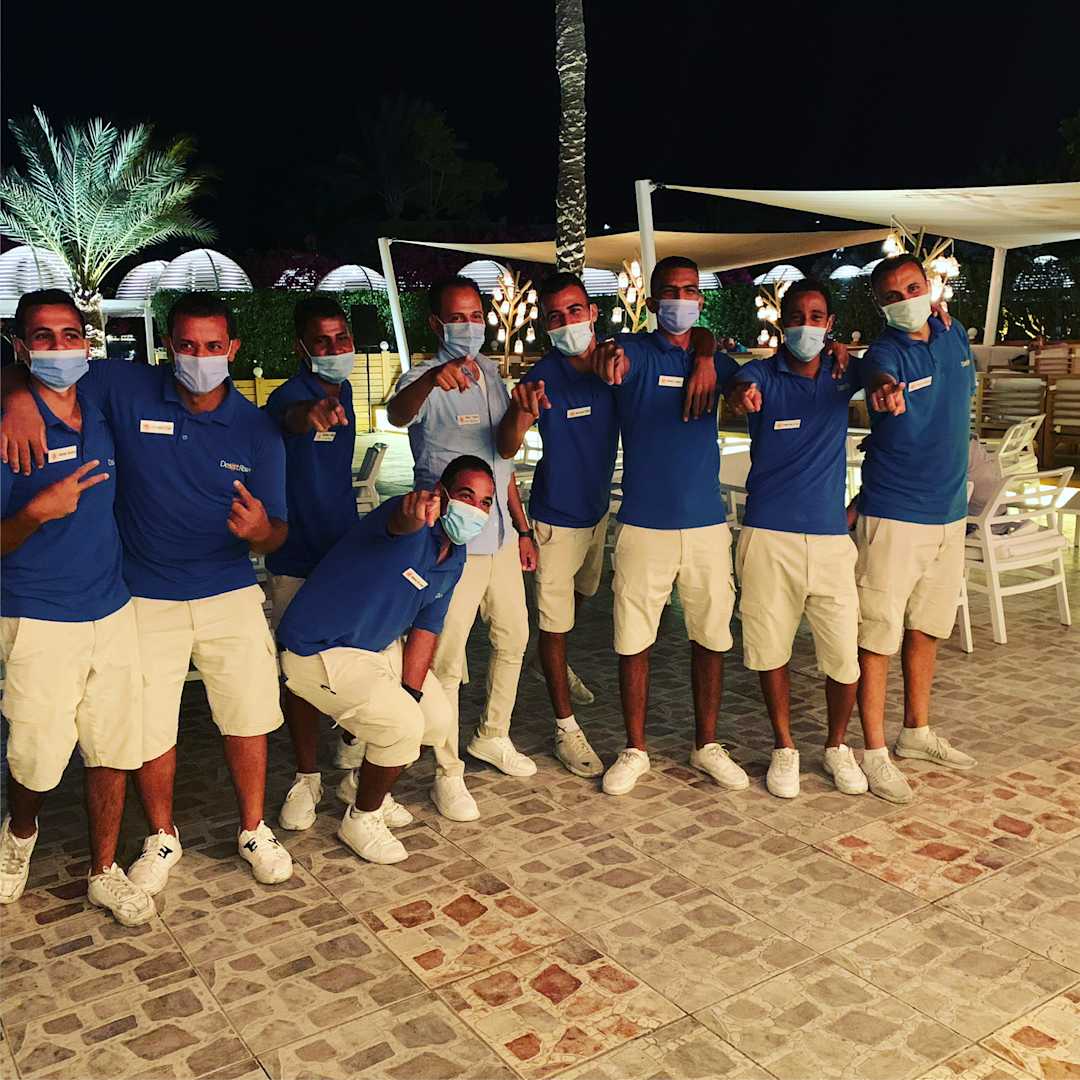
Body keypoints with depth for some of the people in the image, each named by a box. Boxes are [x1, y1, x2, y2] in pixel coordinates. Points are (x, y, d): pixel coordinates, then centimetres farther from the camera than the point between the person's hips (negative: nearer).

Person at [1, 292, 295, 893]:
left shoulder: (258, 430, -5)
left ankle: (254, 830, 32)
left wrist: (260, 530, -27)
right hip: (146, 599, 0)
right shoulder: (125, 388, -8)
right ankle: (163, 837, 34)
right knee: (149, 730, 8)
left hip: (231, 595, 1)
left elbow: (276, 535, -3)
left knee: (249, 718, 8)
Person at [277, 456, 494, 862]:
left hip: (378, 645, 9)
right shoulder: (414, 519, -26)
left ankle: (368, 788, 36)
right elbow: (399, 524, -52)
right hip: (317, 654, -9)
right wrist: (412, 514, -77)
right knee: (402, 724, -21)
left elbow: (425, 630, 4)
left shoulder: (454, 560, 1)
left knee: (439, 720, 9)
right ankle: (360, 821, 6)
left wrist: (410, 694, -7)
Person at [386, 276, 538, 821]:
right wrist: (432, 379, -59)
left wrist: (522, 528, 17)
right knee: (447, 662, -3)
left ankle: (492, 736, 38)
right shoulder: (425, 380, -11)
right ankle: (448, 773, 11)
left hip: (501, 535, 8)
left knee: (513, 640, 18)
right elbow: (398, 413, -37)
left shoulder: (490, 373, 11)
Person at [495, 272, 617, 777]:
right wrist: (520, 411, -54)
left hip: (600, 507, 6)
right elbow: (506, 450, -33)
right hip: (557, 517, -6)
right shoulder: (543, 376, -23)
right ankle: (566, 728, 15)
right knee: (554, 621, 2)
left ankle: (560, 667, 56)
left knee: (580, 596, 29)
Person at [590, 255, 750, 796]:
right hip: (643, 524, -3)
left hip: (707, 524, 3)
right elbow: (614, 360, -23)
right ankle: (634, 750, 21)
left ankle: (707, 745, 28)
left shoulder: (714, 359, 11)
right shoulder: (636, 350, -2)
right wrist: (606, 358, -46)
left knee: (710, 637, 11)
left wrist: (708, 359, -18)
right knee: (634, 640, 5)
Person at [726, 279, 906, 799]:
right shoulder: (762, 374, 0)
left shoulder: (842, 373, 8)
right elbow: (740, 387, -23)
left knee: (845, 657, 1)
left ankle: (837, 746, 27)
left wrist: (888, 386, -37)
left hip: (832, 536, 2)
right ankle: (784, 748, 29)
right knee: (771, 649, 7)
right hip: (769, 537, -1)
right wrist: (742, 396, -48)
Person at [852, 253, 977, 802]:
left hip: (949, 513, 7)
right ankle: (875, 752, 8)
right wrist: (885, 387, -63)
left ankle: (917, 732, 33)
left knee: (926, 628, 17)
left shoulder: (954, 336, 7)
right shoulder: (886, 352, -14)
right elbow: (880, 376, -39)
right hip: (892, 516, -7)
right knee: (878, 634, -2)